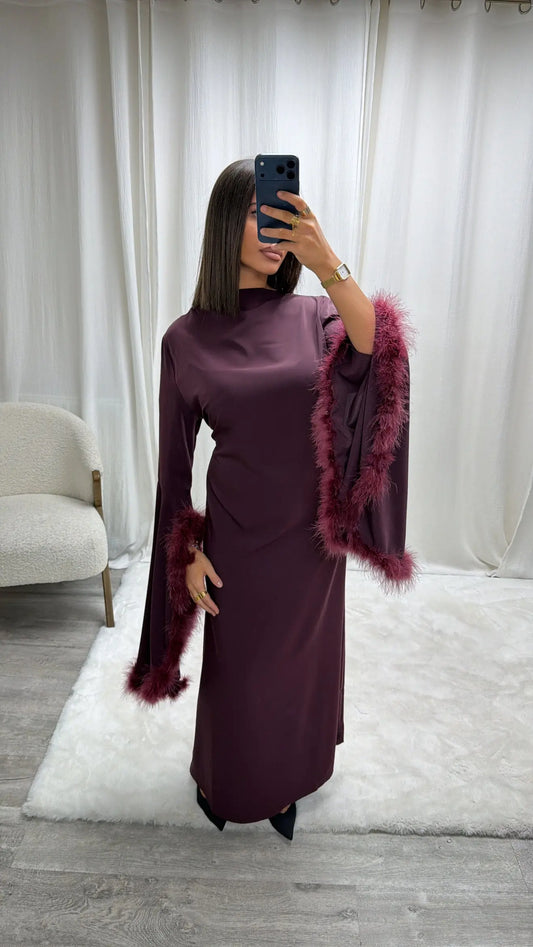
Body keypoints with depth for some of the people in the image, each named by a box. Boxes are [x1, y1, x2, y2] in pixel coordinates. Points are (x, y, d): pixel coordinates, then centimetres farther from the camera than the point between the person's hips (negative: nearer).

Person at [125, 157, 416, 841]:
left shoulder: (315, 316, -4)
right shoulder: (187, 338, -6)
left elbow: (379, 357, -27)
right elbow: (175, 460, -2)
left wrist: (330, 266, -39)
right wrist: (188, 552, -3)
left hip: (311, 532, 2)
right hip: (237, 534, -1)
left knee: (301, 659, 19)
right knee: (236, 664, 16)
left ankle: (287, 780, 47)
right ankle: (224, 779, 47)